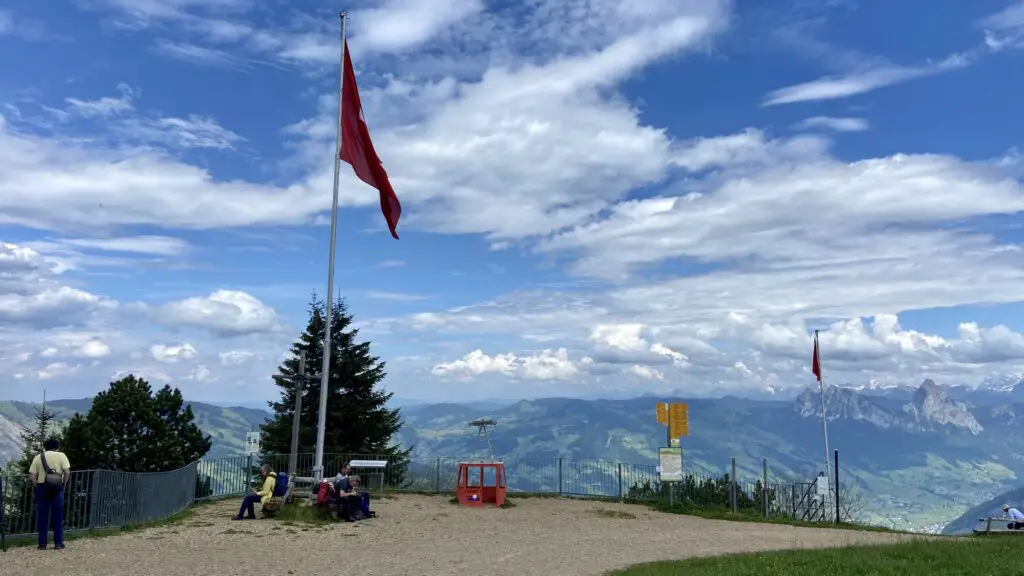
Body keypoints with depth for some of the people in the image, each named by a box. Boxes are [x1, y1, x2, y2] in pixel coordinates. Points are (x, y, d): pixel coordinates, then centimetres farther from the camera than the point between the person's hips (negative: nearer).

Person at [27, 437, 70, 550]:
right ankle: (58, 543, 6)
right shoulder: (61, 455, 3)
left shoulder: (38, 457, 9)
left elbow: (32, 476, -1)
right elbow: (67, 472, -9)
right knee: (57, 516, 5)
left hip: (42, 487, 2)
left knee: (42, 517, 8)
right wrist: (63, 486, 3)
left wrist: (37, 486, 9)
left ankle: (42, 543, 9)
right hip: (57, 488, -2)